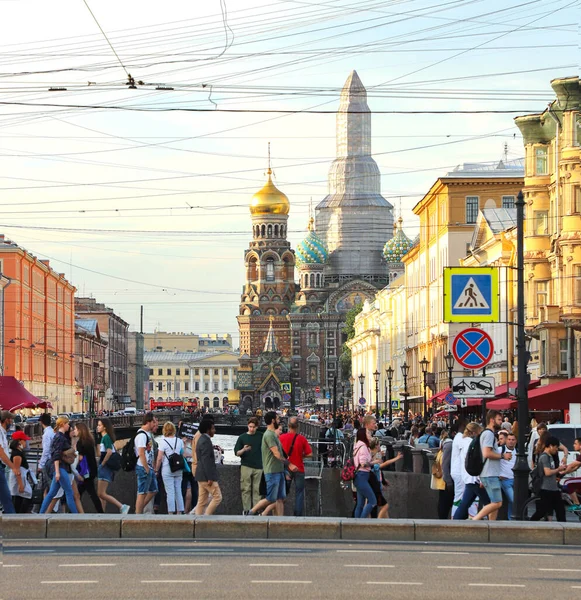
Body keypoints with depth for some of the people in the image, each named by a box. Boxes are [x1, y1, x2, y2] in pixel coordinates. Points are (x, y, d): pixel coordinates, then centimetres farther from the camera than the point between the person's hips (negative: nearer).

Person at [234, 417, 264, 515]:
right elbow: (236, 453, 4)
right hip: (246, 467, -1)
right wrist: (243, 450, -16)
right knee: (246, 489, -1)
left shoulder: (261, 436, 5)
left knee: (257, 489, 1)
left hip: (258, 467, 1)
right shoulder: (242, 437, 4)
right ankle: (246, 509, 2)